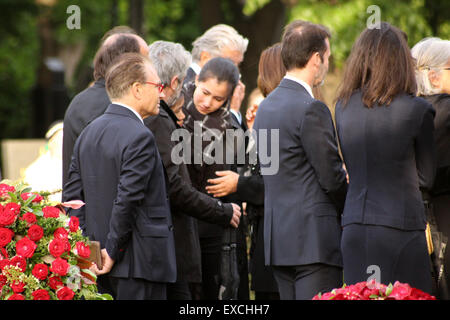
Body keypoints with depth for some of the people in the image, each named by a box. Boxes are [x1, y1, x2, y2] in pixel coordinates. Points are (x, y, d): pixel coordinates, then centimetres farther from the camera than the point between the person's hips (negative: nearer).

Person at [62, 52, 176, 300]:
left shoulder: (89, 132, 12)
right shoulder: (140, 137, -15)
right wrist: (112, 252, -13)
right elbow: (127, 199, -21)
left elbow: (72, 196, 11)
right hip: (140, 265, -8)